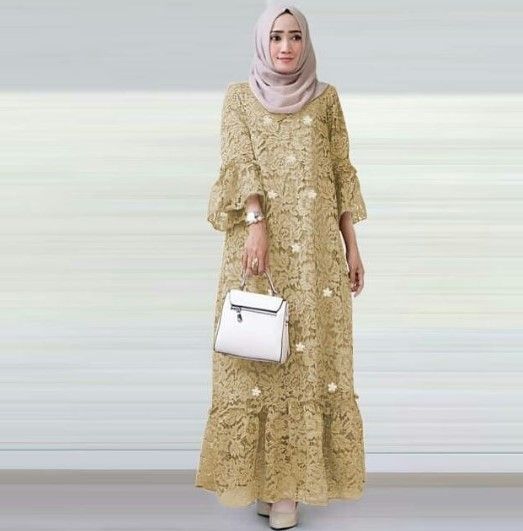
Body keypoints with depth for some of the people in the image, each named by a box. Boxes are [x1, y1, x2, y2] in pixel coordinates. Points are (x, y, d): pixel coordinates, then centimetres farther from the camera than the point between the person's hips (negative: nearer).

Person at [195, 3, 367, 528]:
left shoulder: (326, 98, 13)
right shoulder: (239, 96, 9)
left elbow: (342, 175, 10)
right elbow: (239, 162, -4)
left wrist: (353, 247, 4)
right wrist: (256, 222, -20)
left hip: (316, 248, 1)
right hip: (257, 242, -1)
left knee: (310, 357, -1)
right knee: (257, 354, 0)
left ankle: (289, 479, 8)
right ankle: (258, 472, 14)